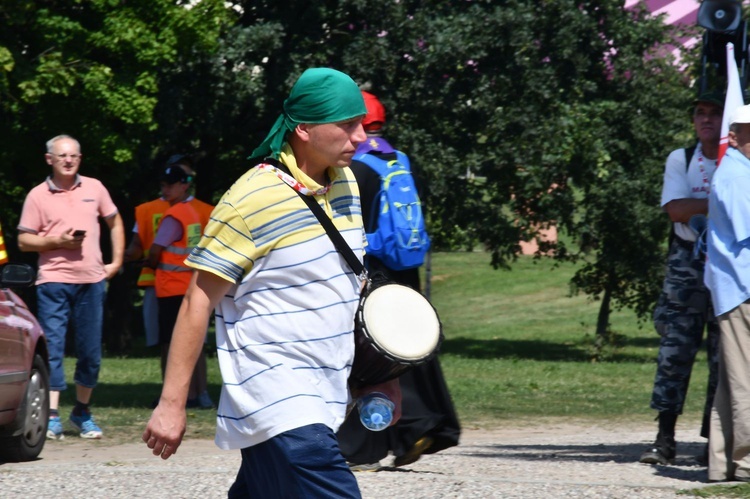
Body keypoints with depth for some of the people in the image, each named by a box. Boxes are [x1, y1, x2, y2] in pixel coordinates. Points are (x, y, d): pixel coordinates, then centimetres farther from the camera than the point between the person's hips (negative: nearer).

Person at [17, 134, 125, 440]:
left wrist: (116, 262, 12)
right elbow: (24, 241, 0)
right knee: (52, 347, -8)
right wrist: (57, 241, -15)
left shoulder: (94, 188, 9)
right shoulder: (38, 196, 1)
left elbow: (115, 223, 20)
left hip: (92, 280, 3)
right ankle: (52, 417, -10)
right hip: (54, 281, -3)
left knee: (91, 350, 6)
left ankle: (82, 412, 21)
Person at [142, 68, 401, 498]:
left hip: (325, 397, 8)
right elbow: (199, 302, -11)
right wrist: (172, 403, -13)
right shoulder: (253, 200, -13)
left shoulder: (347, 185, 11)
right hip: (274, 406, -8)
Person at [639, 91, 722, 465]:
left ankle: (714, 439, 3)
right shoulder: (680, 160, 9)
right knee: (675, 349, -5)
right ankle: (665, 438, -6)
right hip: (687, 262, 1)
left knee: (724, 354, -1)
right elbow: (676, 209, -5)